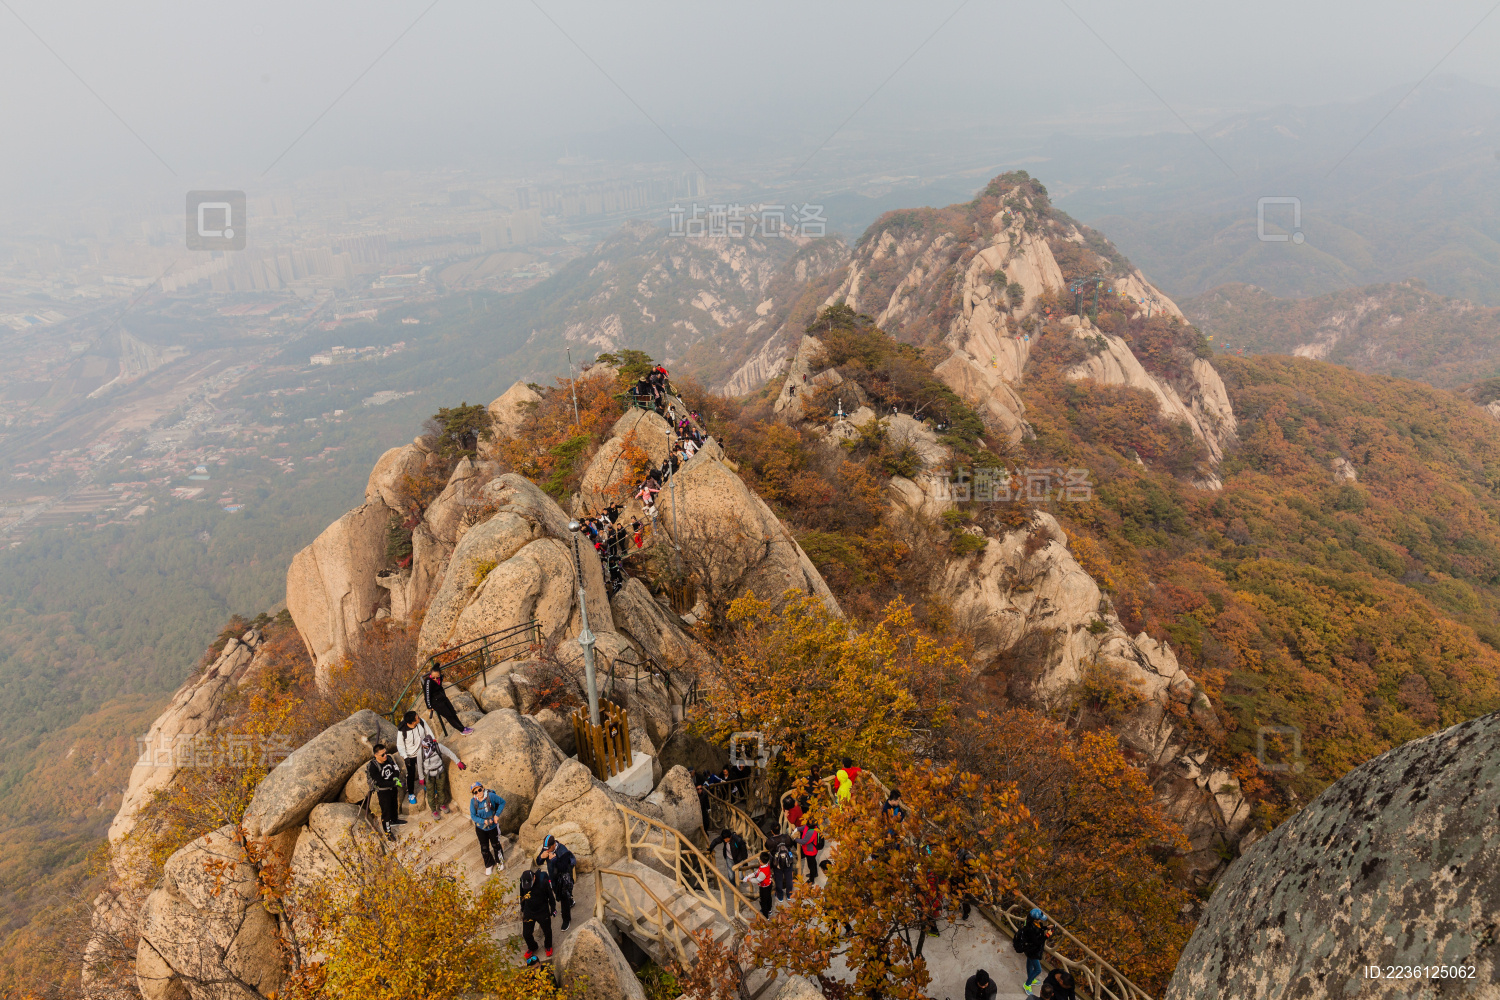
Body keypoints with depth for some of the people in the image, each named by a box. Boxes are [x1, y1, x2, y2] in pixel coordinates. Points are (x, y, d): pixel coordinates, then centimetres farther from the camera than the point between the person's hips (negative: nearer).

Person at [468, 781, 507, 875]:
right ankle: (489, 865, 43)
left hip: (493, 826, -1)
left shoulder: (491, 796, -25)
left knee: (495, 845, 18)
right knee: (484, 848, 18)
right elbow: (473, 816, -14)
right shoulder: (473, 801, -20)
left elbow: (502, 802, -11)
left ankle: (500, 861, 46)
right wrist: (484, 821, -26)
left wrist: (497, 815, -18)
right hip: (480, 828, 1)